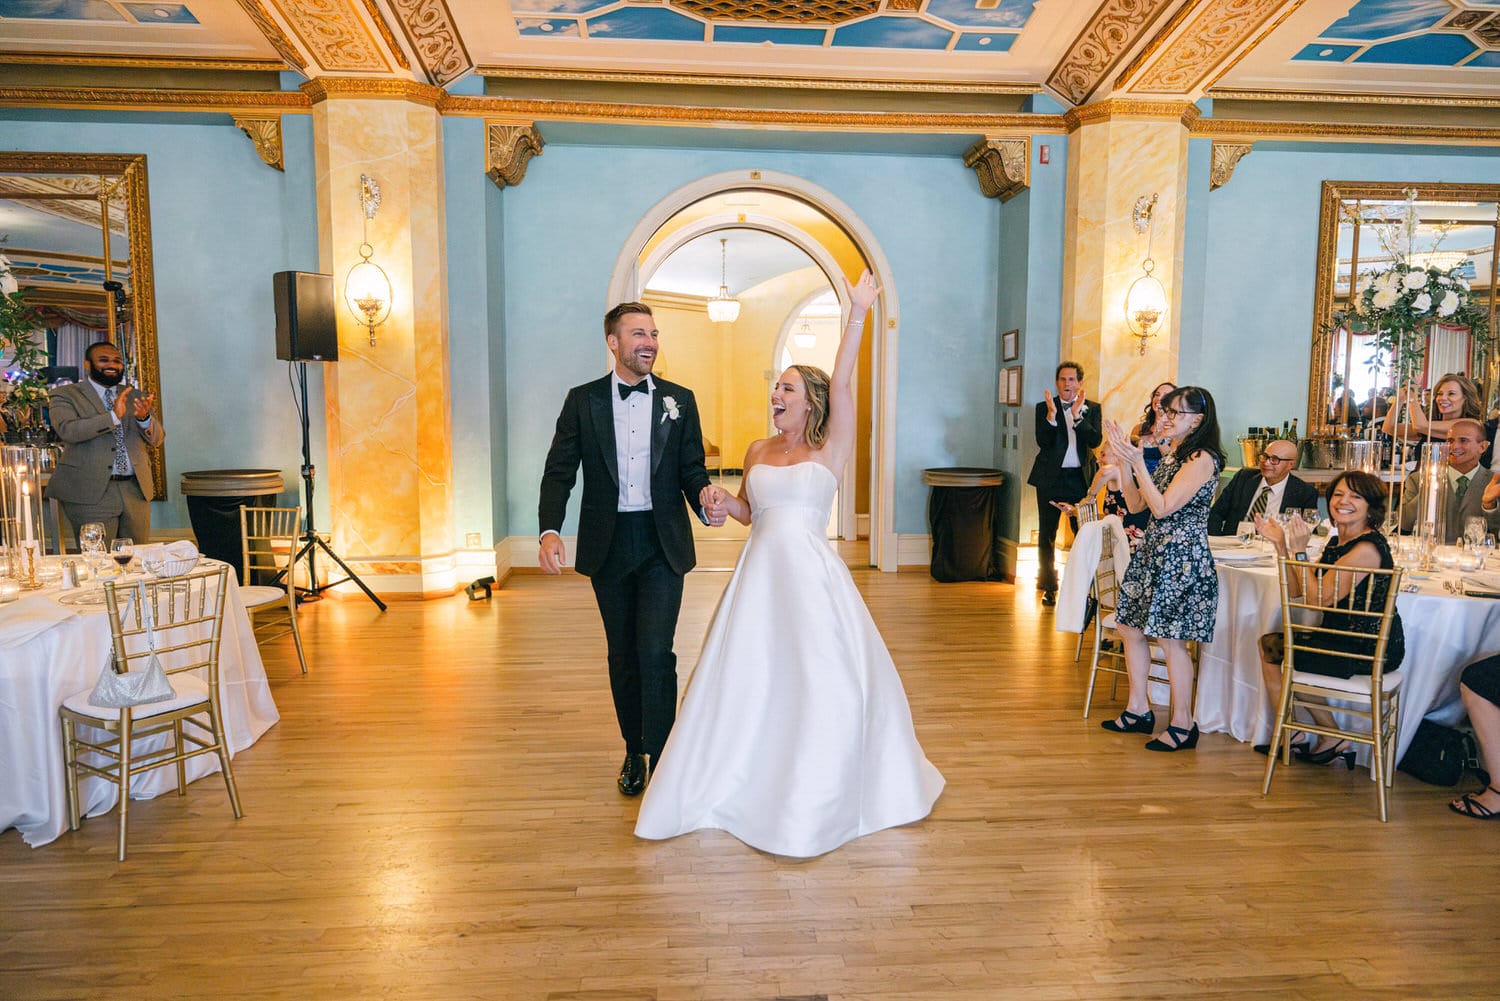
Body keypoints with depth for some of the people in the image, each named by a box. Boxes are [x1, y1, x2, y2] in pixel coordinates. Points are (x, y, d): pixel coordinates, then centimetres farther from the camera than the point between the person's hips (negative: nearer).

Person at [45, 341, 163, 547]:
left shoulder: (136, 397, 15)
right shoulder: (65, 395, 4)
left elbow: (157, 439, 7)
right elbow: (68, 430, -14)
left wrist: (144, 417, -14)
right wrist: (113, 416, -24)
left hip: (136, 490, 4)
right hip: (91, 492, -4)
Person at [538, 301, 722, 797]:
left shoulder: (679, 399, 5)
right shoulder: (583, 400, 3)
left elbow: (692, 468, 5)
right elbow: (559, 472, -1)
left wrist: (705, 496, -18)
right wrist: (549, 529, -17)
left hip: (662, 544, -1)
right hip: (608, 545, 1)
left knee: (655, 652, -10)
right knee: (623, 655, 12)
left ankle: (662, 757, 3)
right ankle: (634, 751, 29)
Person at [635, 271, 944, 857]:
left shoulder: (830, 450, -2)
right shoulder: (758, 451, 11)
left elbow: (841, 382, -14)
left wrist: (857, 315, -21)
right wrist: (726, 505, 0)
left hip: (811, 576, -4)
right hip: (760, 575, 4)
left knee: (824, 681, 0)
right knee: (742, 677, 7)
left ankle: (821, 799, 20)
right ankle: (733, 784, 26)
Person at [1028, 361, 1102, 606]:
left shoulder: (1092, 410, 6)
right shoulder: (1044, 407, 3)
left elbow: (1095, 441, -9)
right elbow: (1043, 442, -9)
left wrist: (1077, 415, -19)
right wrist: (1051, 414, -21)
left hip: (1080, 478, 0)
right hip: (1051, 478, 0)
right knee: (1047, 535, 6)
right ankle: (1048, 588, 15)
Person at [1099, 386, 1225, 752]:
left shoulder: (1202, 459, -13)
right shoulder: (1169, 455, 15)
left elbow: (1163, 507, -20)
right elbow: (1136, 504, 11)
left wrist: (1137, 463, -20)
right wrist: (1123, 462, 2)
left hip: (1181, 556, -9)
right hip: (1153, 551, 10)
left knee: (1171, 639, -4)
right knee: (1130, 627, 12)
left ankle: (1183, 725, 9)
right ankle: (1138, 711, 23)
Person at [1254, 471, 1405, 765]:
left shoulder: (1367, 548, -21)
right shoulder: (1337, 542, 8)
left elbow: (1318, 598, -22)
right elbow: (1295, 591, 5)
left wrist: (1299, 551, -20)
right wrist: (1281, 544, -1)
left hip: (1371, 652, -9)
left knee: (1272, 649, -4)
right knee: (1270, 642, 13)